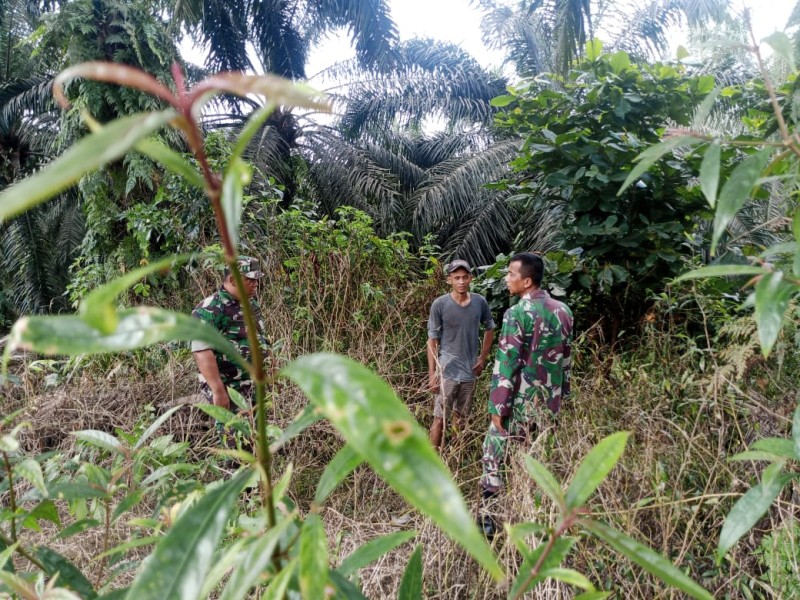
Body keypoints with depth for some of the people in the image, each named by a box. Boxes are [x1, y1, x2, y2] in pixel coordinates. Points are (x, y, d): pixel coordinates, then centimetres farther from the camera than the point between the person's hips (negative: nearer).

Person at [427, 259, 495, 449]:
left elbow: (489, 329, 14)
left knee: (461, 417, 19)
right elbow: (432, 340, -9)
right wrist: (432, 374, -11)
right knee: (440, 418, 3)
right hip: (447, 371, -4)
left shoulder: (480, 302, -3)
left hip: (470, 370, 4)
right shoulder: (439, 304, -13)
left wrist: (483, 358, 8)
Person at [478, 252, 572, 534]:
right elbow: (566, 358, 12)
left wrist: (498, 406, -12)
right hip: (550, 401, 7)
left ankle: (491, 518, 14)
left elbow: (506, 365, -19)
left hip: (520, 403, -7)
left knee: (495, 456, 7)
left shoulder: (517, 314, -18)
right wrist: (562, 394, 20)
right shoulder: (563, 310, 4)